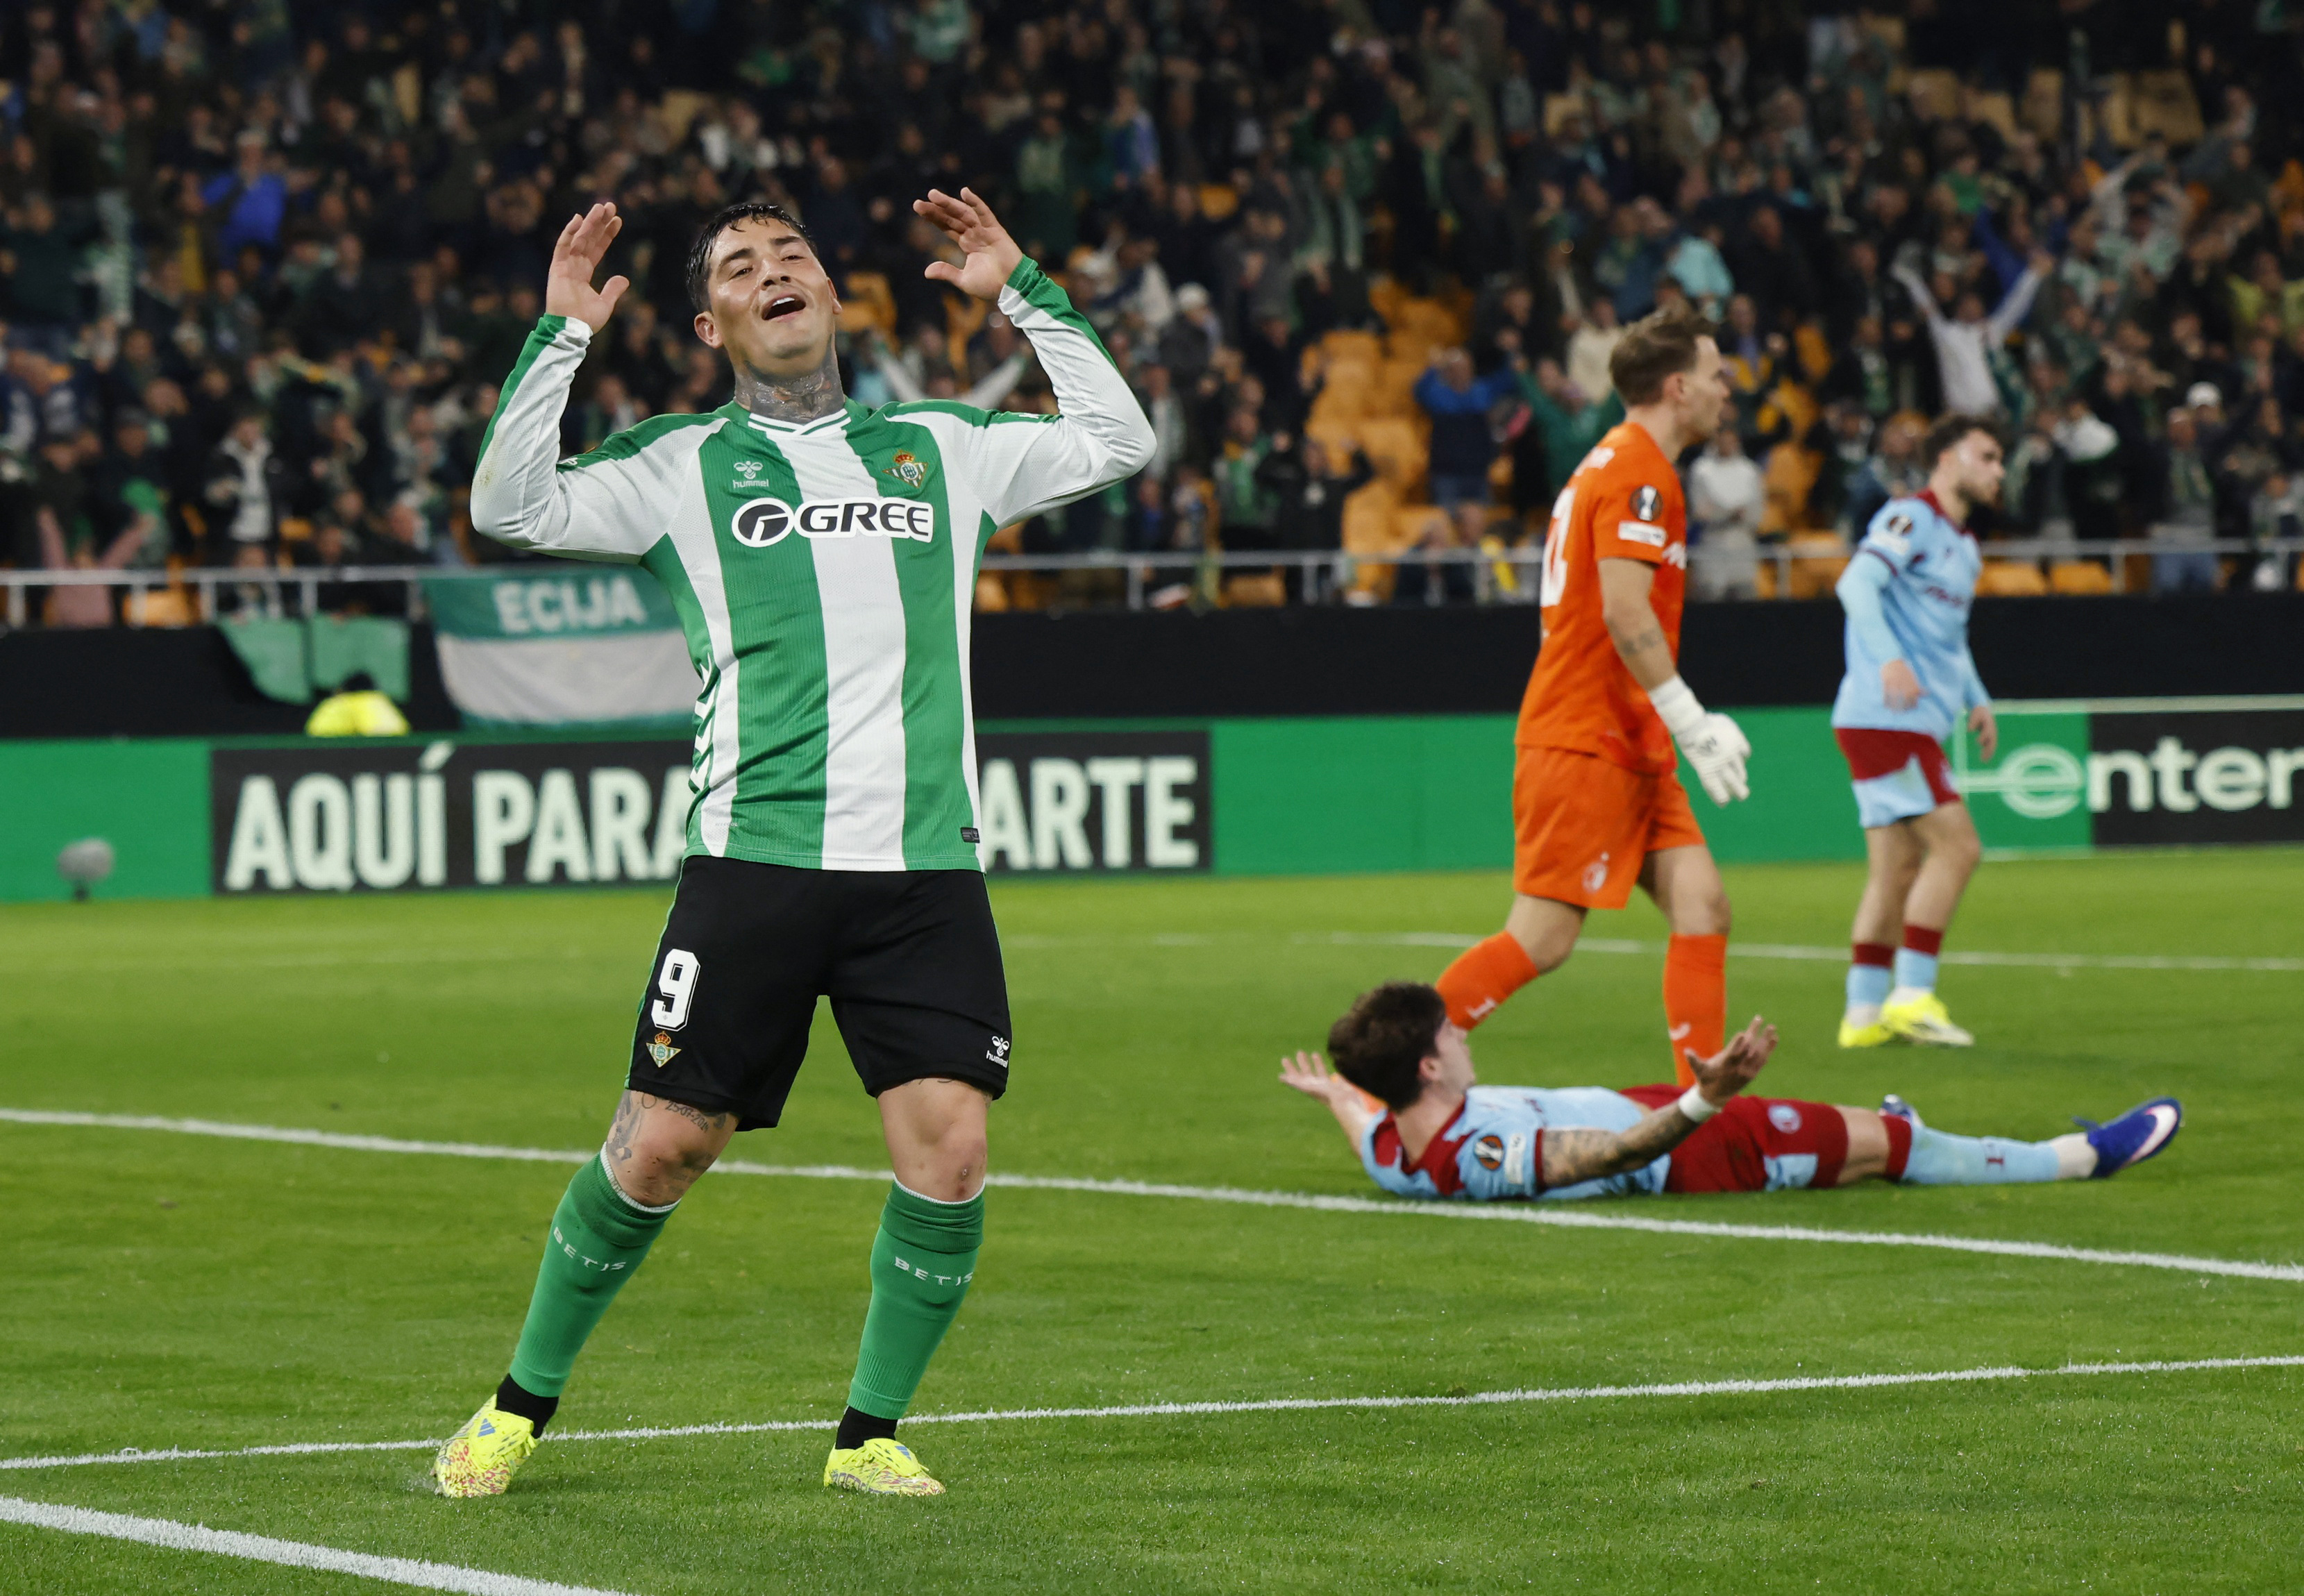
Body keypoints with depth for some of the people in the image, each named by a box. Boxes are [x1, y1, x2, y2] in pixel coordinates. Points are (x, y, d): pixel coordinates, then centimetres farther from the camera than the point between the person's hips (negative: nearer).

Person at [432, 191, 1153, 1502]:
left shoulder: (940, 448, 18)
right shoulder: (684, 463, 11)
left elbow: (1118, 441, 23)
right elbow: (513, 507, 0)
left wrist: (1028, 295, 18)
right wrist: (562, 334, -4)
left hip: (926, 866, 2)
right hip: (754, 858, -2)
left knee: (949, 1150, -11)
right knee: (662, 1147, -3)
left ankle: (871, 1434, 7)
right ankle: (525, 1404, 17)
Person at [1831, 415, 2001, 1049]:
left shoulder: (1964, 546, 22)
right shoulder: (1911, 518, -7)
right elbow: (1857, 582, -21)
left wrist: (1977, 700, 21)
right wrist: (1888, 659, -33)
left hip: (1915, 721, 10)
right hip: (1884, 716, -10)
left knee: (1899, 867, 7)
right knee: (1956, 846, -14)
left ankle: (1864, 1013, 8)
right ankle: (1912, 997, -13)